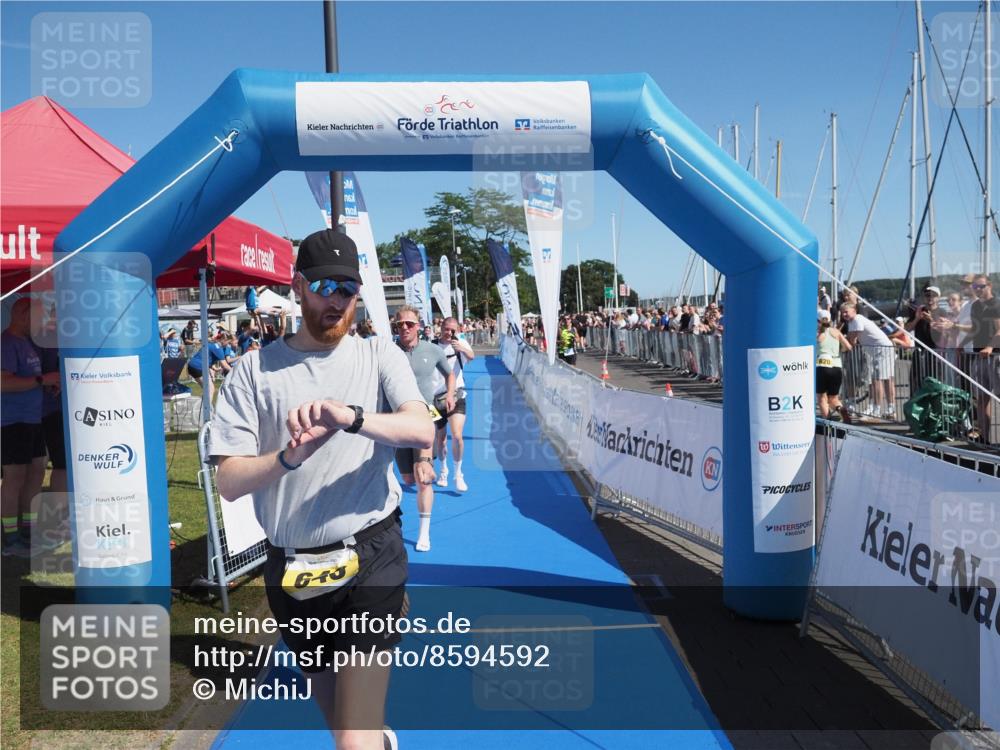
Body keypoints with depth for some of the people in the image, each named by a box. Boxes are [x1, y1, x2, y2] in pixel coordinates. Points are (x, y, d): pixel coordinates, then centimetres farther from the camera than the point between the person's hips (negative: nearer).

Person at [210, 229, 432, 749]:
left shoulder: (378, 356, -1)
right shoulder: (256, 369, 0)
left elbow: (423, 432, -17)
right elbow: (229, 482, -6)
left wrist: (351, 417, -34)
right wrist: (289, 457, -25)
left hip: (368, 558, -3)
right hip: (289, 567, 3)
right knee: (331, 707, 25)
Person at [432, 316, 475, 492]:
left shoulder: (460, 342, -6)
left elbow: (471, 357, -27)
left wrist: (462, 349, -48)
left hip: (456, 396, -2)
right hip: (436, 398, 2)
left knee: (457, 436, -15)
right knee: (439, 438, 12)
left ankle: (458, 474, 2)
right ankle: (443, 469, 36)